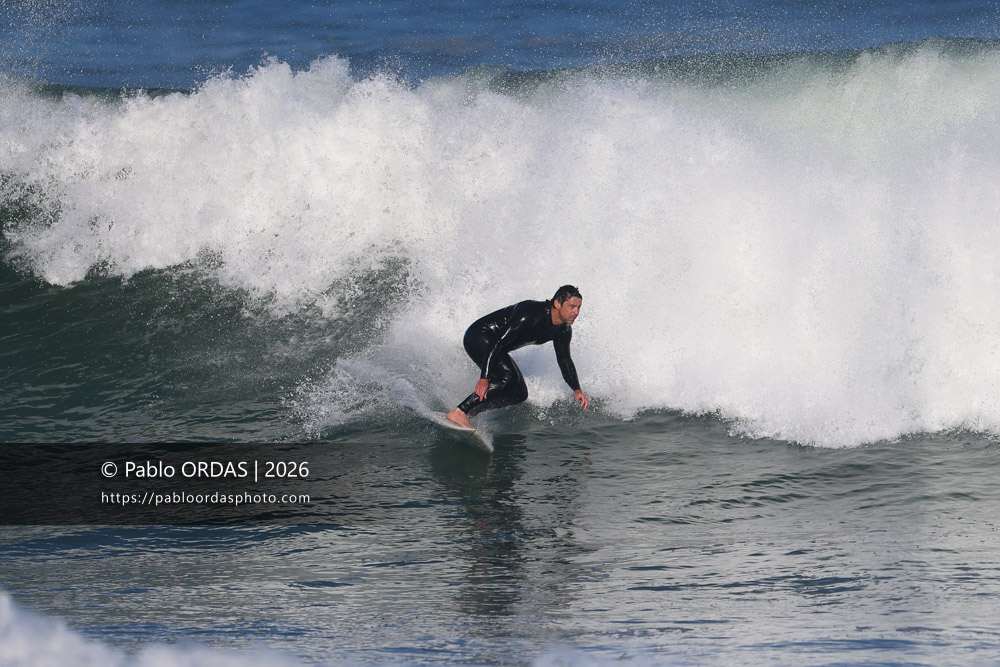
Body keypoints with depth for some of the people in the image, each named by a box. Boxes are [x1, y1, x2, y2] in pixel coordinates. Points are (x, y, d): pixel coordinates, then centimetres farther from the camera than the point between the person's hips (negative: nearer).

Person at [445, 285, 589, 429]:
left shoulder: (563, 330, -4)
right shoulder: (531, 314, -31)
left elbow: (564, 359, 13)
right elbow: (498, 342, -34)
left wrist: (576, 390, 0)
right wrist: (484, 378, -39)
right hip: (478, 336, -9)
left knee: (519, 393, 0)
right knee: (508, 377, -28)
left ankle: (469, 413, -2)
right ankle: (458, 413, -28)